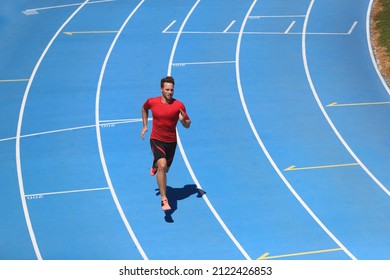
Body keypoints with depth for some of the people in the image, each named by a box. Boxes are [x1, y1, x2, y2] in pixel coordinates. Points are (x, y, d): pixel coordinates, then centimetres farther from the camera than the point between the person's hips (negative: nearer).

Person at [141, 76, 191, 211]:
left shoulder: (179, 105, -10)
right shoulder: (152, 102, -8)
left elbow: (187, 125, -4)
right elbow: (144, 108, 16)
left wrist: (183, 120, -27)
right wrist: (145, 126, 11)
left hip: (171, 142, 2)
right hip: (156, 140, -2)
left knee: (165, 169, 20)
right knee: (162, 166, -24)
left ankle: (155, 166, 60)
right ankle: (164, 200, -20)